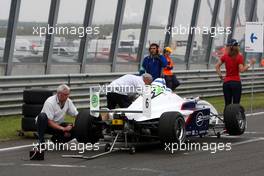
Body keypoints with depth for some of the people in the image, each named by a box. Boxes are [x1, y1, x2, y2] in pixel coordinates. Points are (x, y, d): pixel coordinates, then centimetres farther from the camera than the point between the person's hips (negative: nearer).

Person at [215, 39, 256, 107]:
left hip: (226, 82, 3)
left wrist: (221, 76, 6)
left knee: (227, 105, 8)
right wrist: (250, 64, -8)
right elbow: (241, 70, -16)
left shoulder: (225, 56, 3)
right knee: (236, 104, -1)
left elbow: (217, 66, 1)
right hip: (236, 82, -3)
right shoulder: (239, 57, -7)